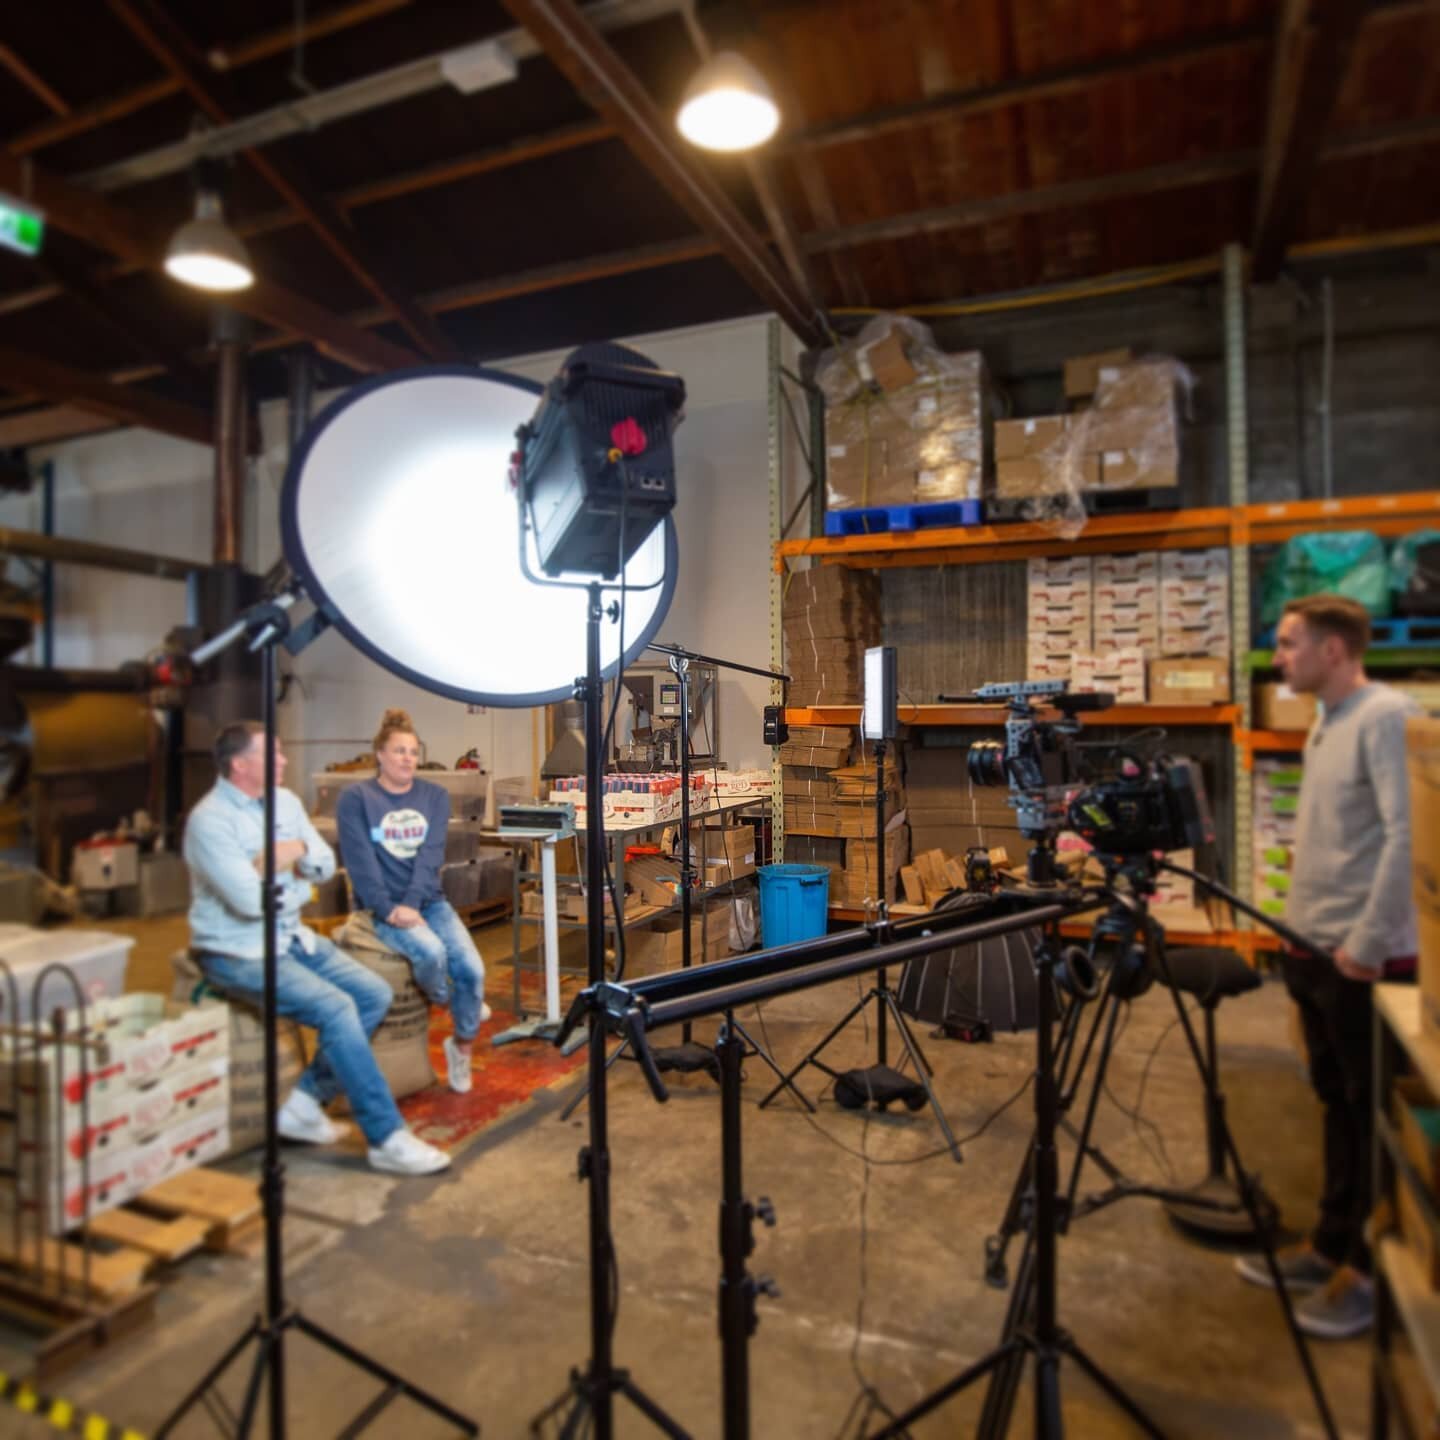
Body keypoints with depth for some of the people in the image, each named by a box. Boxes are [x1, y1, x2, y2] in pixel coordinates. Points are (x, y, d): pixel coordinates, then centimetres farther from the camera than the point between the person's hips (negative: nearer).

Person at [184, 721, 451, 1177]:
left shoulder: (285, 801, 7)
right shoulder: (210, 820, -17)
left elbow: (326, 864, 6)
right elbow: (250, 900, -24)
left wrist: (298, 849, -15)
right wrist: (280, 860, -7)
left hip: (292, 938, 8)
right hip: (238, 953, -8)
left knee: (375, 994, -4)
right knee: (336, 1008, -24)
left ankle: (304, 1103, 5)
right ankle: (386, 1139, -16)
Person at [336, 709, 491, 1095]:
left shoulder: (435, 796, 7)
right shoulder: (355, 799, -3)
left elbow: (431, 856, -4)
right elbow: (361, 862, -11)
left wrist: (413, 904, -17)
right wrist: (390, 910, -21)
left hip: (429, 901, 3)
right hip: (383, 907, -3)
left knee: (472, 968, -17)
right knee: (431, 951, -31)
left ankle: (462, 1048, 9)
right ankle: (443, 999, 5)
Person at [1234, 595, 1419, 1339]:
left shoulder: (1386, 717, -15)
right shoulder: (1326, 723, 13)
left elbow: (1407, 834, -22)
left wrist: (1367, 942, -20)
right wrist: (1302, 934, 16)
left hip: (1363, 958, -9)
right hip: (1314, 949, 9)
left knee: (1372, 1114, 6)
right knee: (1336, 1104, 18)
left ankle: (1372, 1270, 21)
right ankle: (1331, 1244, 31)